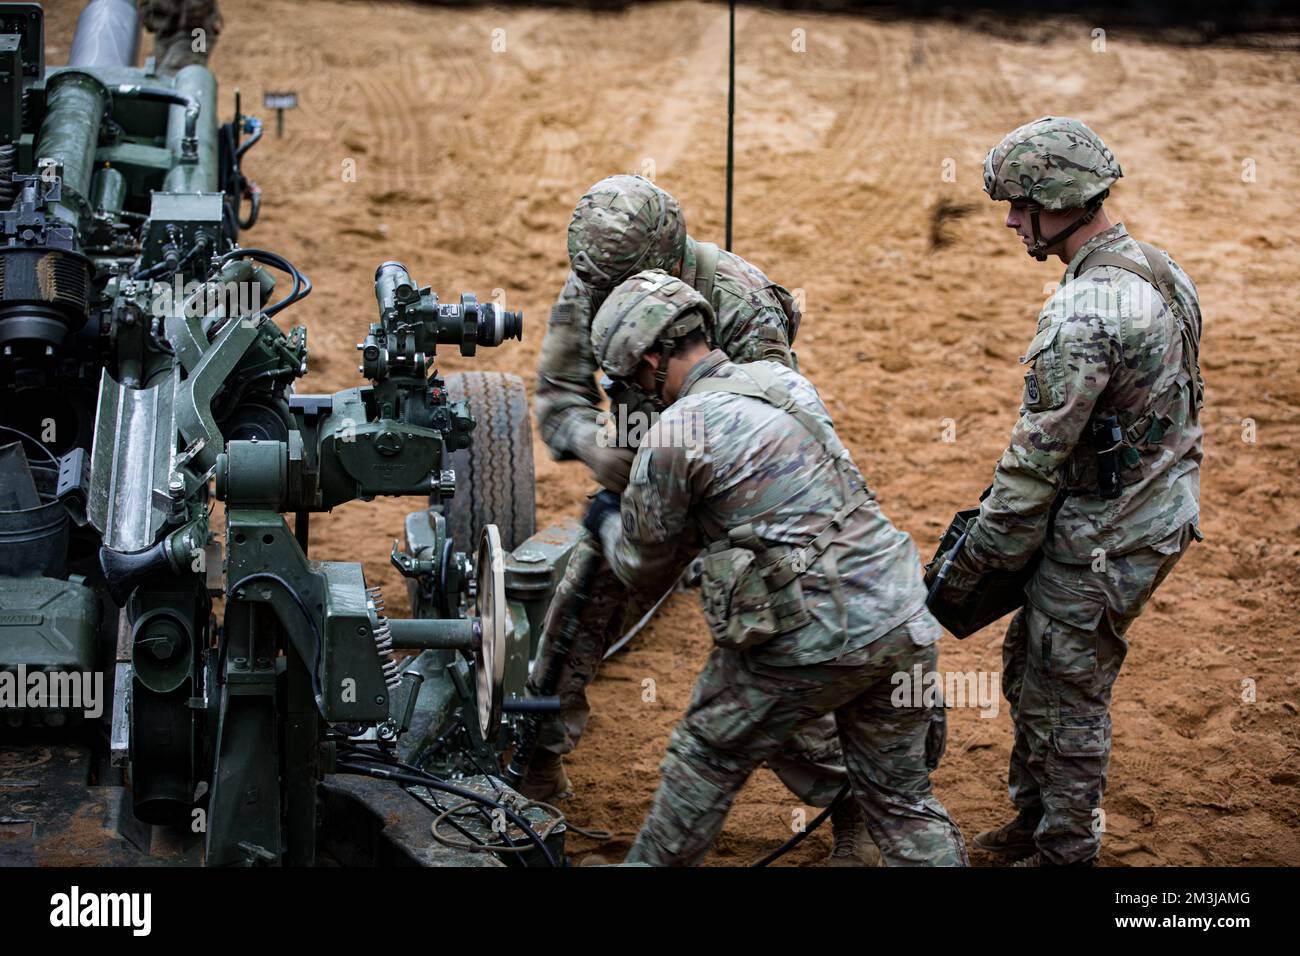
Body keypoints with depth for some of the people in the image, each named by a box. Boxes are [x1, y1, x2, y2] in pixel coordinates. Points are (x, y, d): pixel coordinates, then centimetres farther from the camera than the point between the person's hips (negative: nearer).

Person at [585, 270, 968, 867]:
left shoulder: (674, 436, -9)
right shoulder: (786, 380, 13)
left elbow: (644, 563, 6)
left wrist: (607, 522, 29)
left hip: (815, 642, -6)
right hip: (902, 622, 6)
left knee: (708, 755, 17)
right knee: (902, 800, 15)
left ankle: (655, 863, 33)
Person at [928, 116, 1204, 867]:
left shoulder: (1083, 314, -26)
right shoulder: (1161, 271, 4)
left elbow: (1036, 461, -23)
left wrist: (970, 569, -12)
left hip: (1104, 540, -9)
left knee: (1065, 696, 6)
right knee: (1030, 664, 22)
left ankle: (1065, 852, 22)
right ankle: (1034, 821, 36)